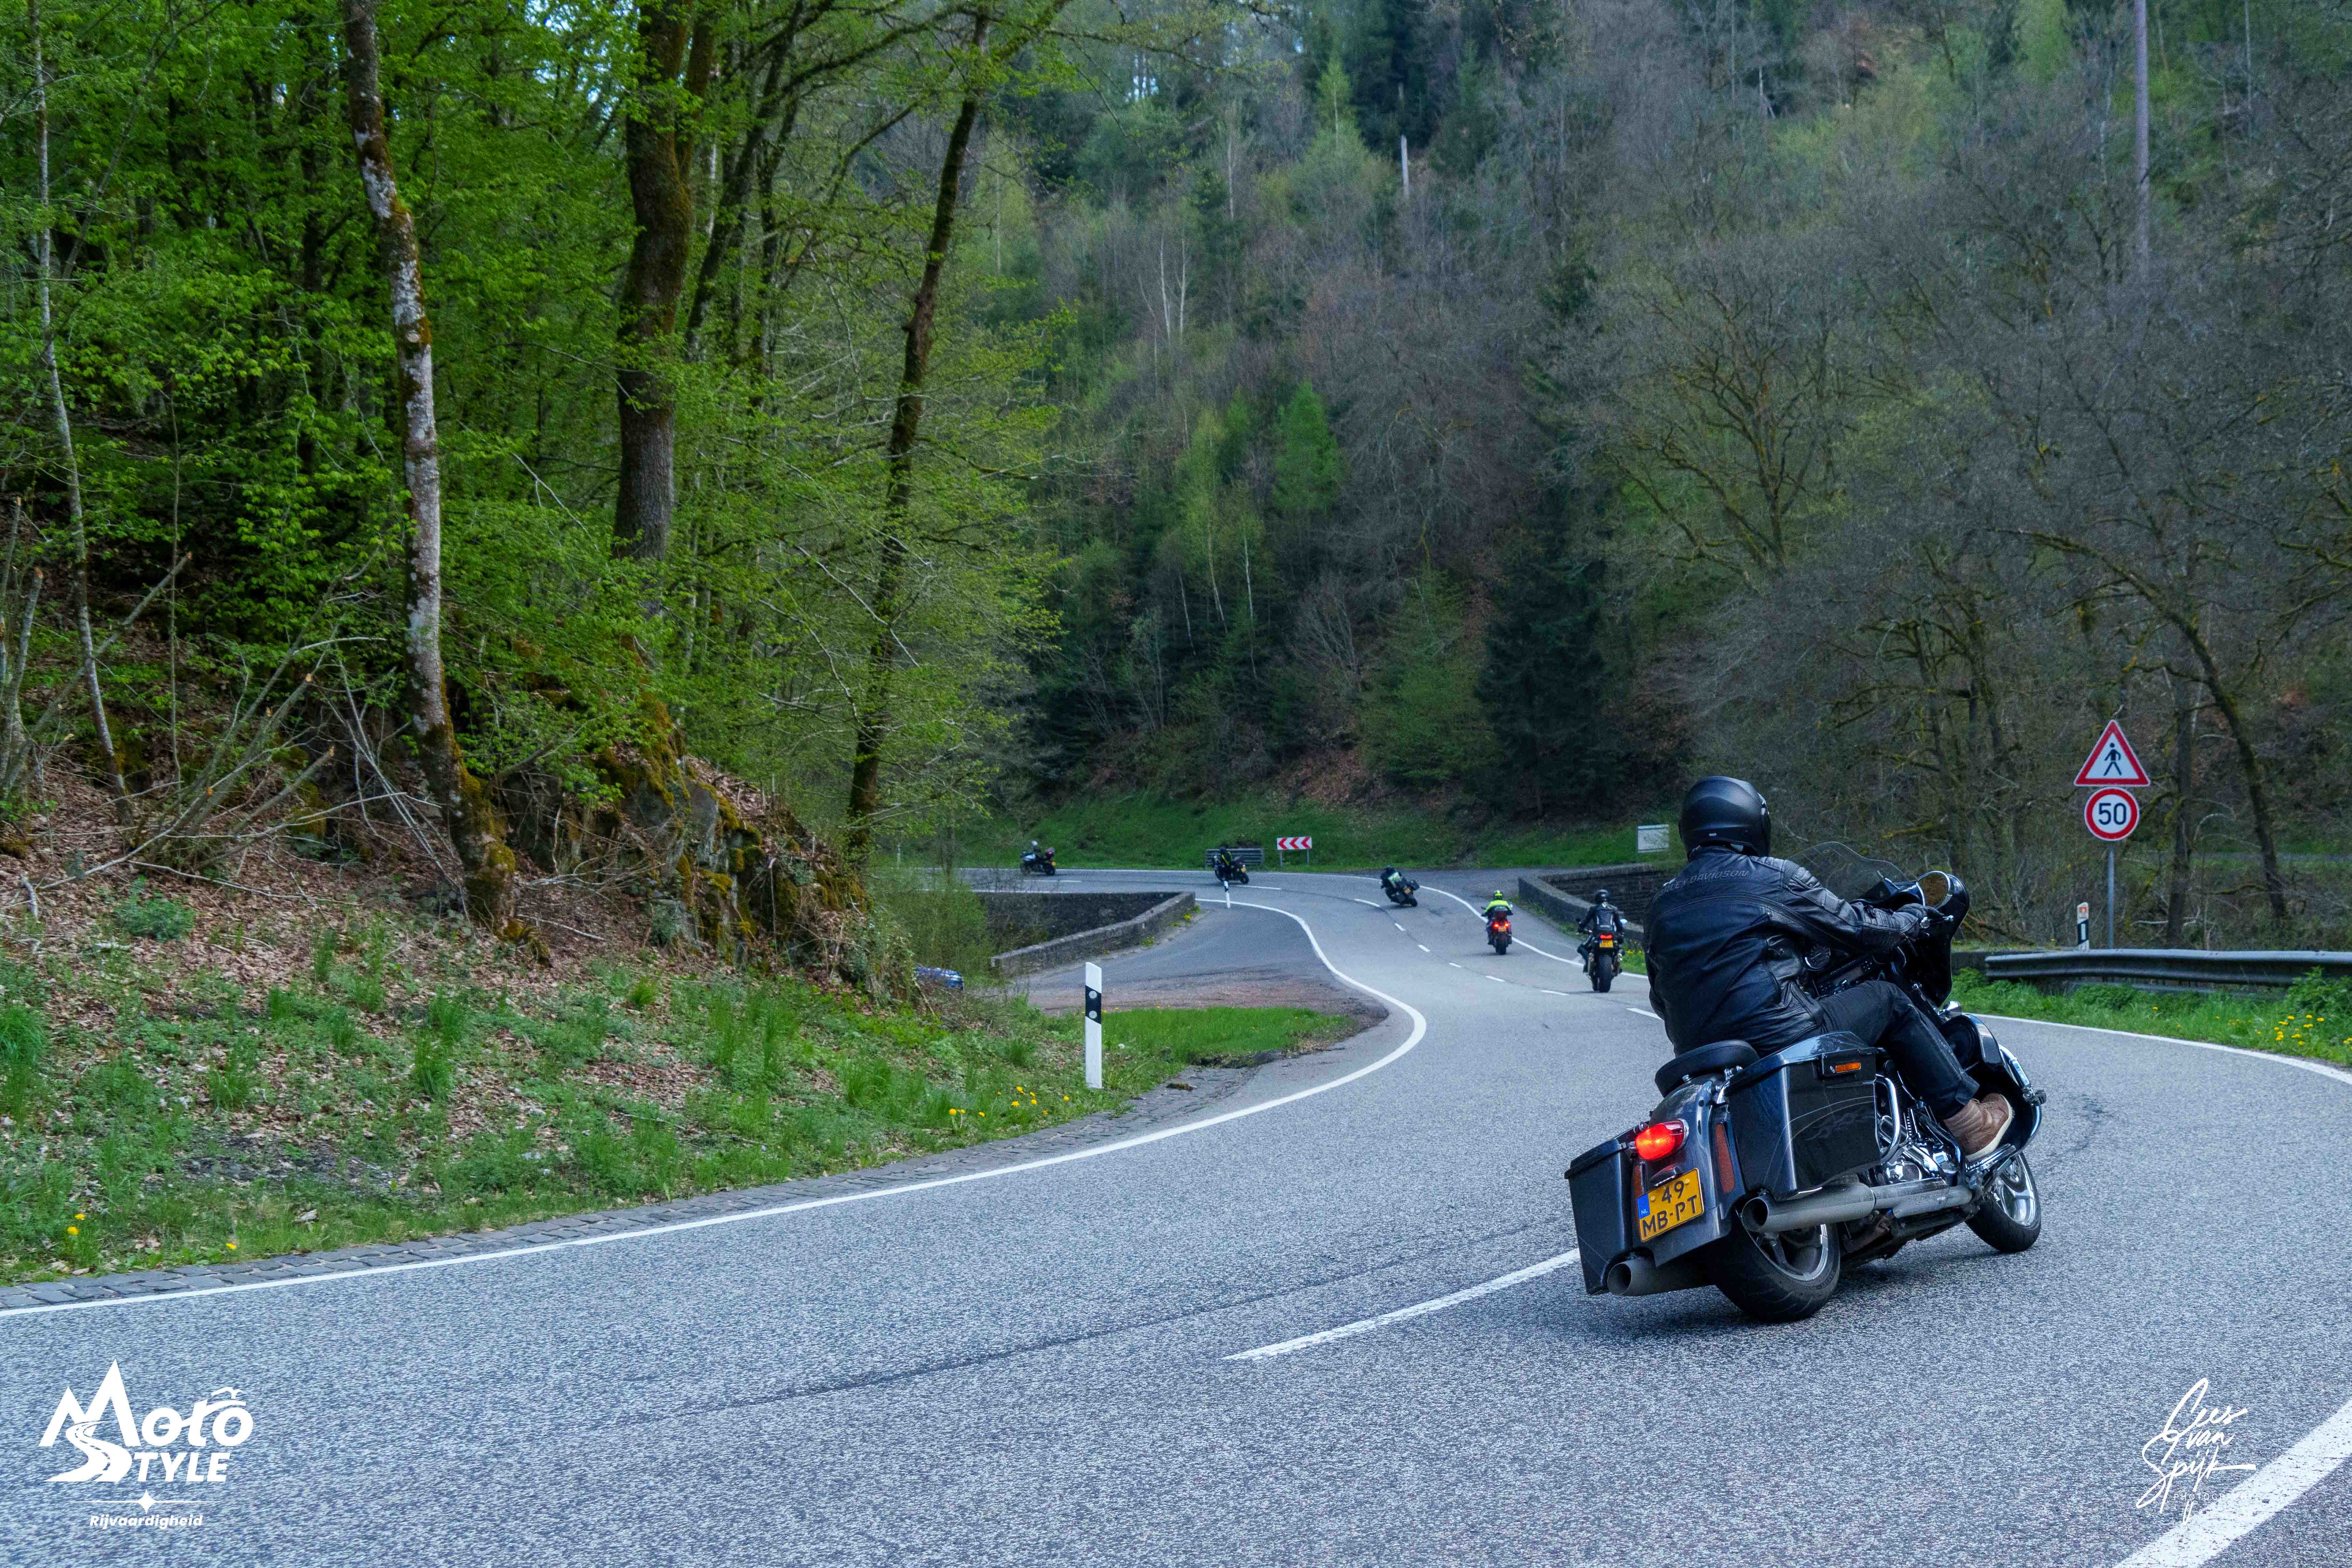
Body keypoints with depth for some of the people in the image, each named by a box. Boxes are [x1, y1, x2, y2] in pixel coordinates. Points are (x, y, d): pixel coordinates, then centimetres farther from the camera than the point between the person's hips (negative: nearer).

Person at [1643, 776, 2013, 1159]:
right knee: (1886, 999, 13)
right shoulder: (1774, 876, -1)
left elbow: (1663, 1001, 22)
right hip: (1781, 1037, -6)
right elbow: (1852, 927, 8)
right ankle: (1969, 1123, 14)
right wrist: (1914, 919, 27)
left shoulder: (1660, 908, 15)